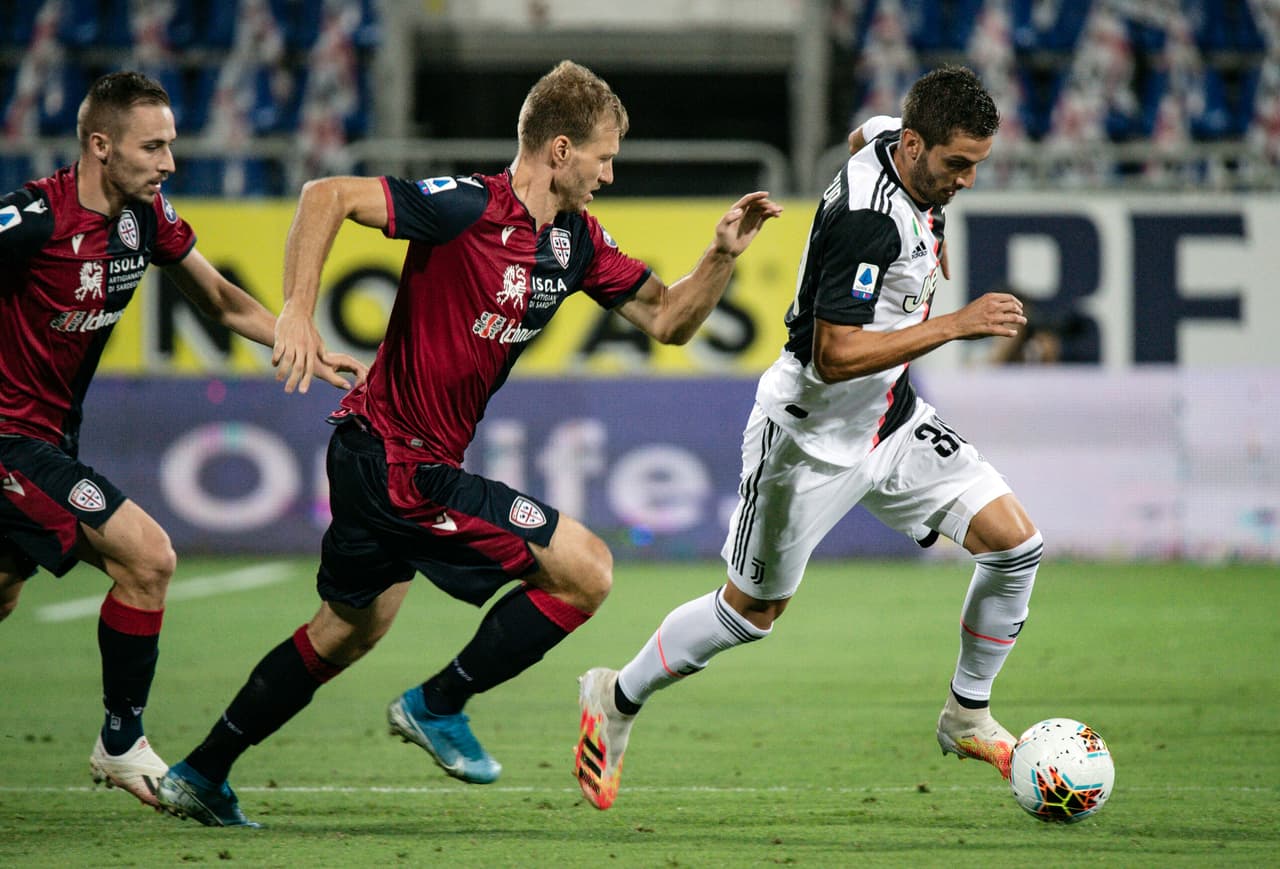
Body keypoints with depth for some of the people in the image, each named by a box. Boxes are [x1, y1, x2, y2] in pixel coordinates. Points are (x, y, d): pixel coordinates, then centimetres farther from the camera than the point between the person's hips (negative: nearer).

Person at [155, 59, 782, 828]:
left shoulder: (576, 241, 6)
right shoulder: (469, 207, -20)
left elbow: (668, 320, 11)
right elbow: (327, 196, -23)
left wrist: (723, 256, -5)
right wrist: (298, 313, -31)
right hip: (401, 466, -10)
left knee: (351, 631, 25)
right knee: (586, 569, -10)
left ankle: (200, 775, 33)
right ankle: (438, 705, 2)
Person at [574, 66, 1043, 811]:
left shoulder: (893, 137, -5)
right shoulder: (866, 218, -32)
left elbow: (869, 131, 23)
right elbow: (834, 356, -33)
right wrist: (956, 325, -35)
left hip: (892, 417, 8)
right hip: (812, 436, -8)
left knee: (1016, 542, -5)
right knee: (752, 612, 8)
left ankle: (968, 718, 12)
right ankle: (616, 701, 31)